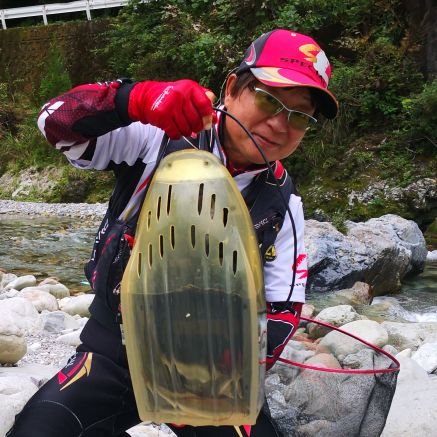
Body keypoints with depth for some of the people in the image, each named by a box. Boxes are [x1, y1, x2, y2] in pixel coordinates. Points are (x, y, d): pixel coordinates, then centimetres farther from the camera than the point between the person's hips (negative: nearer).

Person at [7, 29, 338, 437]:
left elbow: (283, 307, 1)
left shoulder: (282, 203, -1)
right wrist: (138, 99, -38)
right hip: (114, 350, -2)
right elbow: (57, 121, -18)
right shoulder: (161, 136, -10)